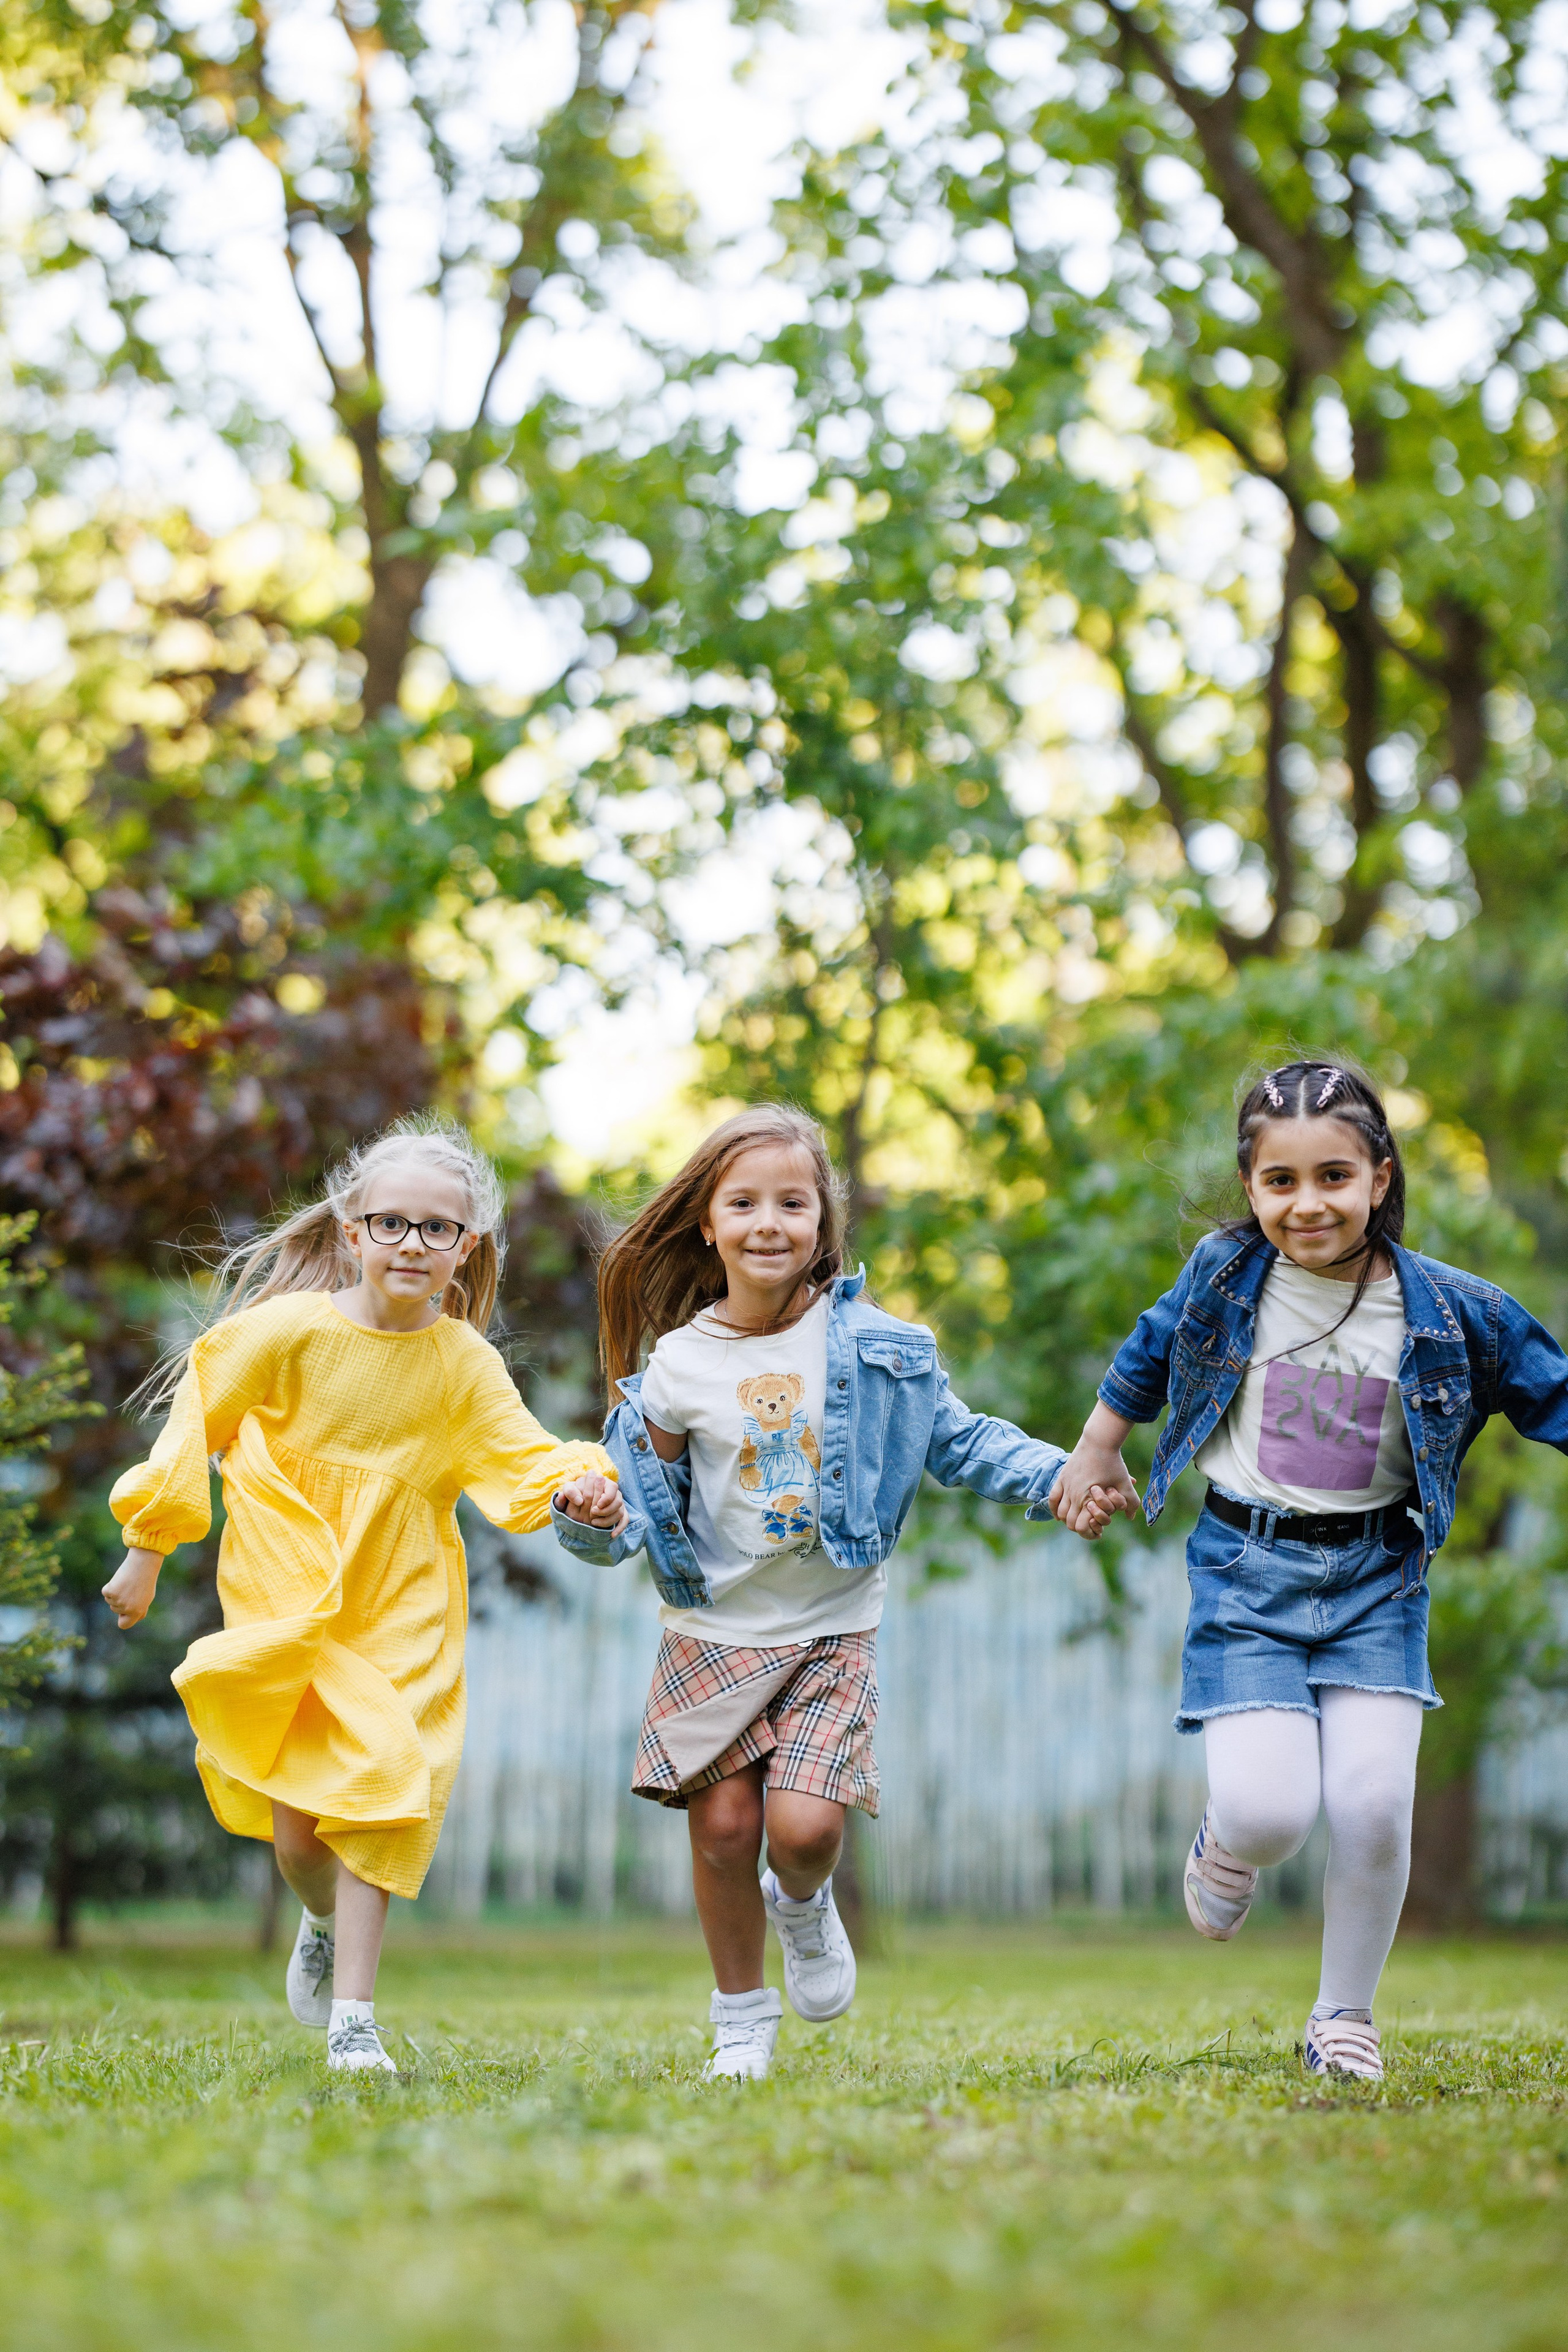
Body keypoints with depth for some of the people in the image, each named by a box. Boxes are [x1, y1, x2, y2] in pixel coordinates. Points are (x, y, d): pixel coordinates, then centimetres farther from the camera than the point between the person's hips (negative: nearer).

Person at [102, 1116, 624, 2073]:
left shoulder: (466, 1364, -2)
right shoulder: (287, 1331, -8)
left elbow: (521, 1457, -6)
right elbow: (195, 1428, 2)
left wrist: (579, 1484, -30)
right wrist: (148, 1552, 5)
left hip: (401, 1616, 1)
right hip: (283, 1603, -1)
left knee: (376, 1799, -8)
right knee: (295, 1823, -3)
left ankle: (353, 2019, 0)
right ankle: (325, 1924, 33)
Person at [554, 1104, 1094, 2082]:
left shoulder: (869, 1344, -5)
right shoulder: (678, 1366, -5)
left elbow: (957, 1439, 4)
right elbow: (644, 1506, -1)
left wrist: (1052, 1477, -9)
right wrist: (592, 1518, -22)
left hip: (832, 1633, -1)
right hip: (716, 1628, 1)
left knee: (806, 1825, -14)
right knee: (724, 1824, -2)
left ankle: (806, 1906, 24)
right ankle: (743, 2018, 21)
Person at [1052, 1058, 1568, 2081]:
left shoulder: (1452, 1310, -7)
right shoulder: (1226, 1274, -4)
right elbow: (1152, 1351, 16)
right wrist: (1096, 1453, 25)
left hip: (1375, 1579, 0)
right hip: (1247, 1572, 0)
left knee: (1373, 1806, -10)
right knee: (1268, 1812, -13)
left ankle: (1345, 2017, 14)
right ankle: (1225, 1846, 26)